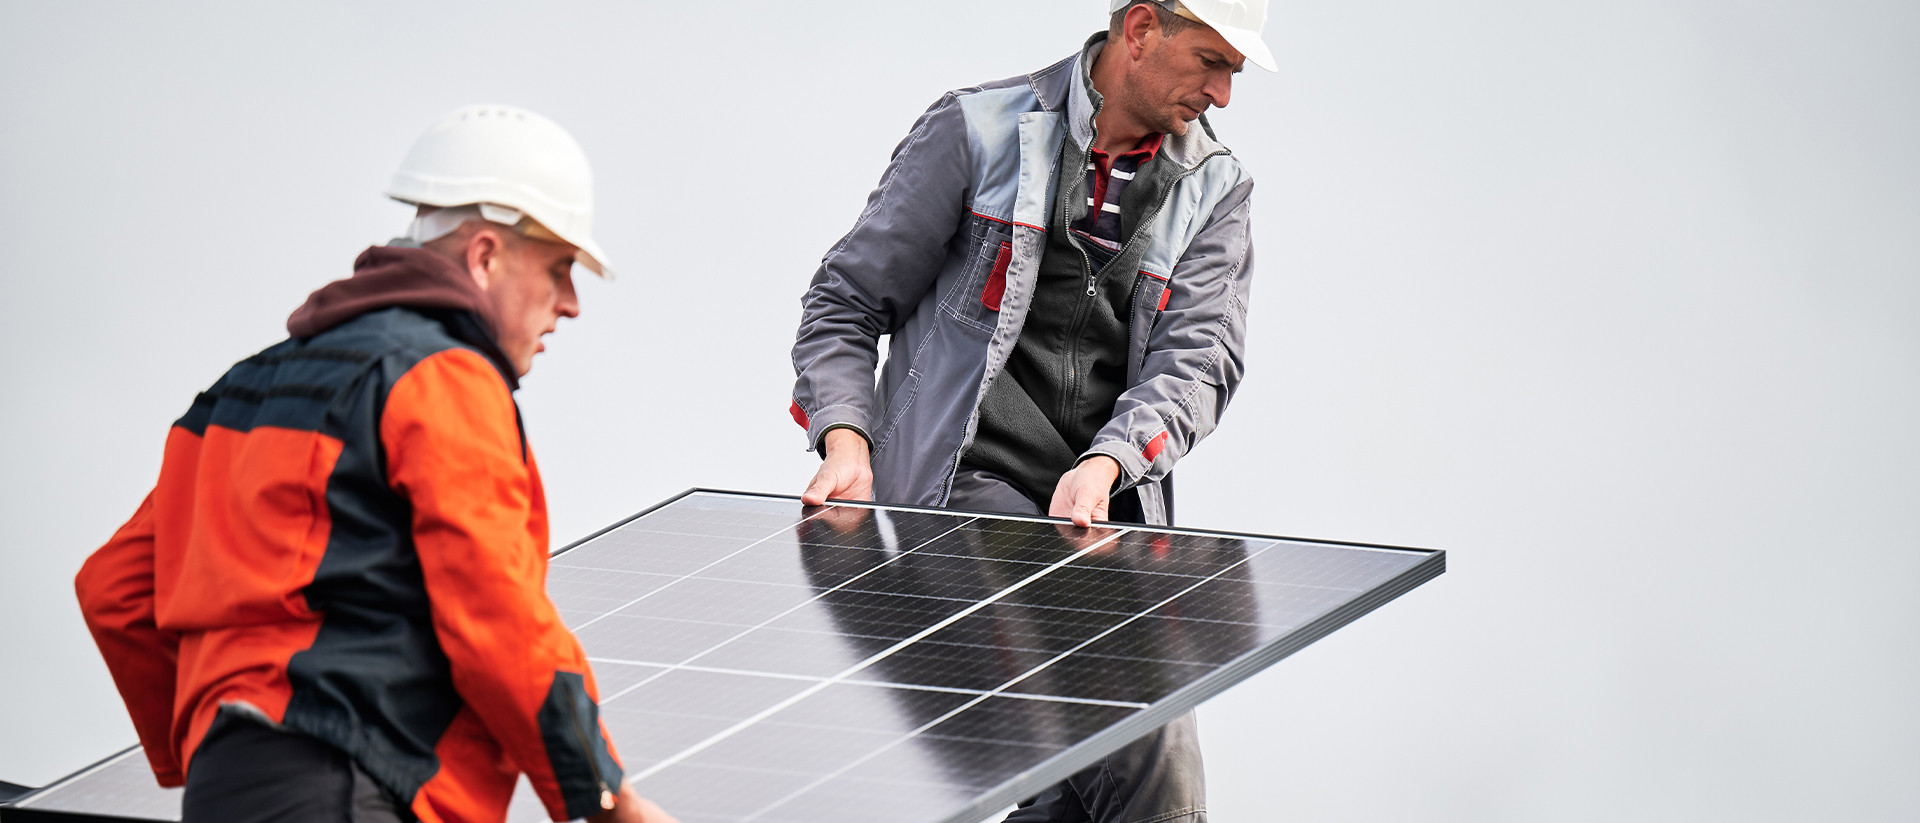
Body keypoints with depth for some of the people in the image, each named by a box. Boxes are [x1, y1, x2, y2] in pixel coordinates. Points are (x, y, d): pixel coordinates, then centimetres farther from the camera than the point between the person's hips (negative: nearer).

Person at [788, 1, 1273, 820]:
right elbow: (847, 300, 5)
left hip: (1113, 511, 5)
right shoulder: (975, 131, 2)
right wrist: (846, 438, -12)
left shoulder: (1216, 191, 12)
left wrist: (1103, 466, -20)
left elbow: (1200, 355, -1)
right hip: (967, 491, -5)